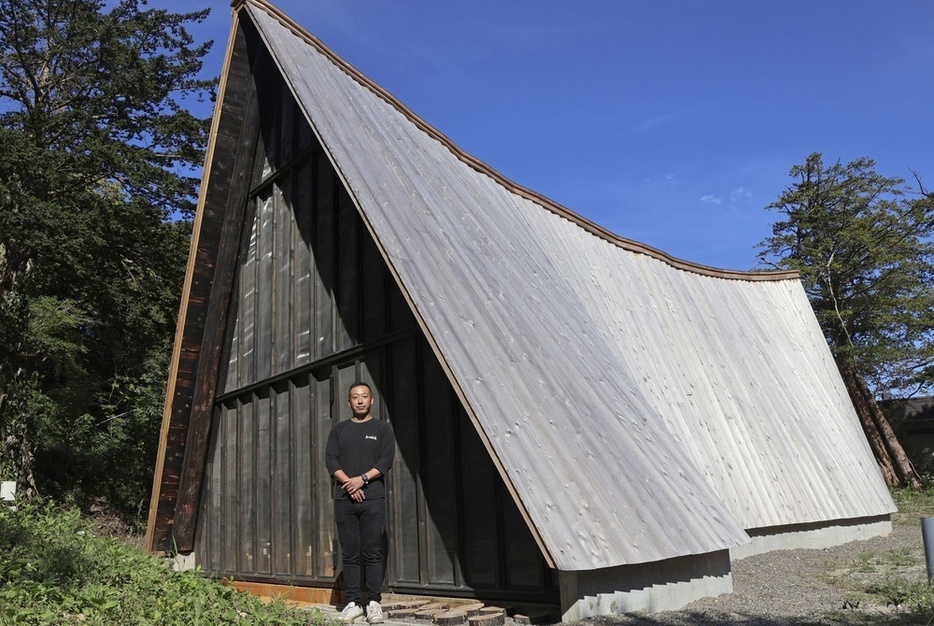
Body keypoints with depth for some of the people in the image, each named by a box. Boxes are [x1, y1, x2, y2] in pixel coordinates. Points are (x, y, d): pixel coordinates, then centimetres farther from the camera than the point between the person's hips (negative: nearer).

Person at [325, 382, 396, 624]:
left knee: (372, 553, -3)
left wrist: (362, 479, -14)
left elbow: (387, 459, -2)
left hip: (372, 499, -2)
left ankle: (374, 603, 2)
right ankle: (352, 602, 7)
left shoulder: (382, 428, 9)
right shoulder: (339, 429, 15)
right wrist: (348, 482, -12)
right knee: (350, 554, 3)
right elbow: (330, 460, 4)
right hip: (344, 499, 2)